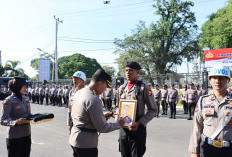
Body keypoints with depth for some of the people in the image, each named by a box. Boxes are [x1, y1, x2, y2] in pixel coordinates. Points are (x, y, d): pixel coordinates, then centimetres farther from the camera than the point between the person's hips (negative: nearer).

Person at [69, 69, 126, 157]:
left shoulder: (78, 93, 5)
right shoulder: (94, 101, -24)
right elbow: (102, 128, -20)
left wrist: (103, 116, 13)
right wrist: (119, 124, -6)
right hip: (86, 144, -9)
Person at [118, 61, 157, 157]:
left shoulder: (144, 88, -7)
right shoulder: (121, 88, 8)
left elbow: (153, 110, -6)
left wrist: (139, 123, -16)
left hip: (137, 128, -5)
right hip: (123, 128, 5)